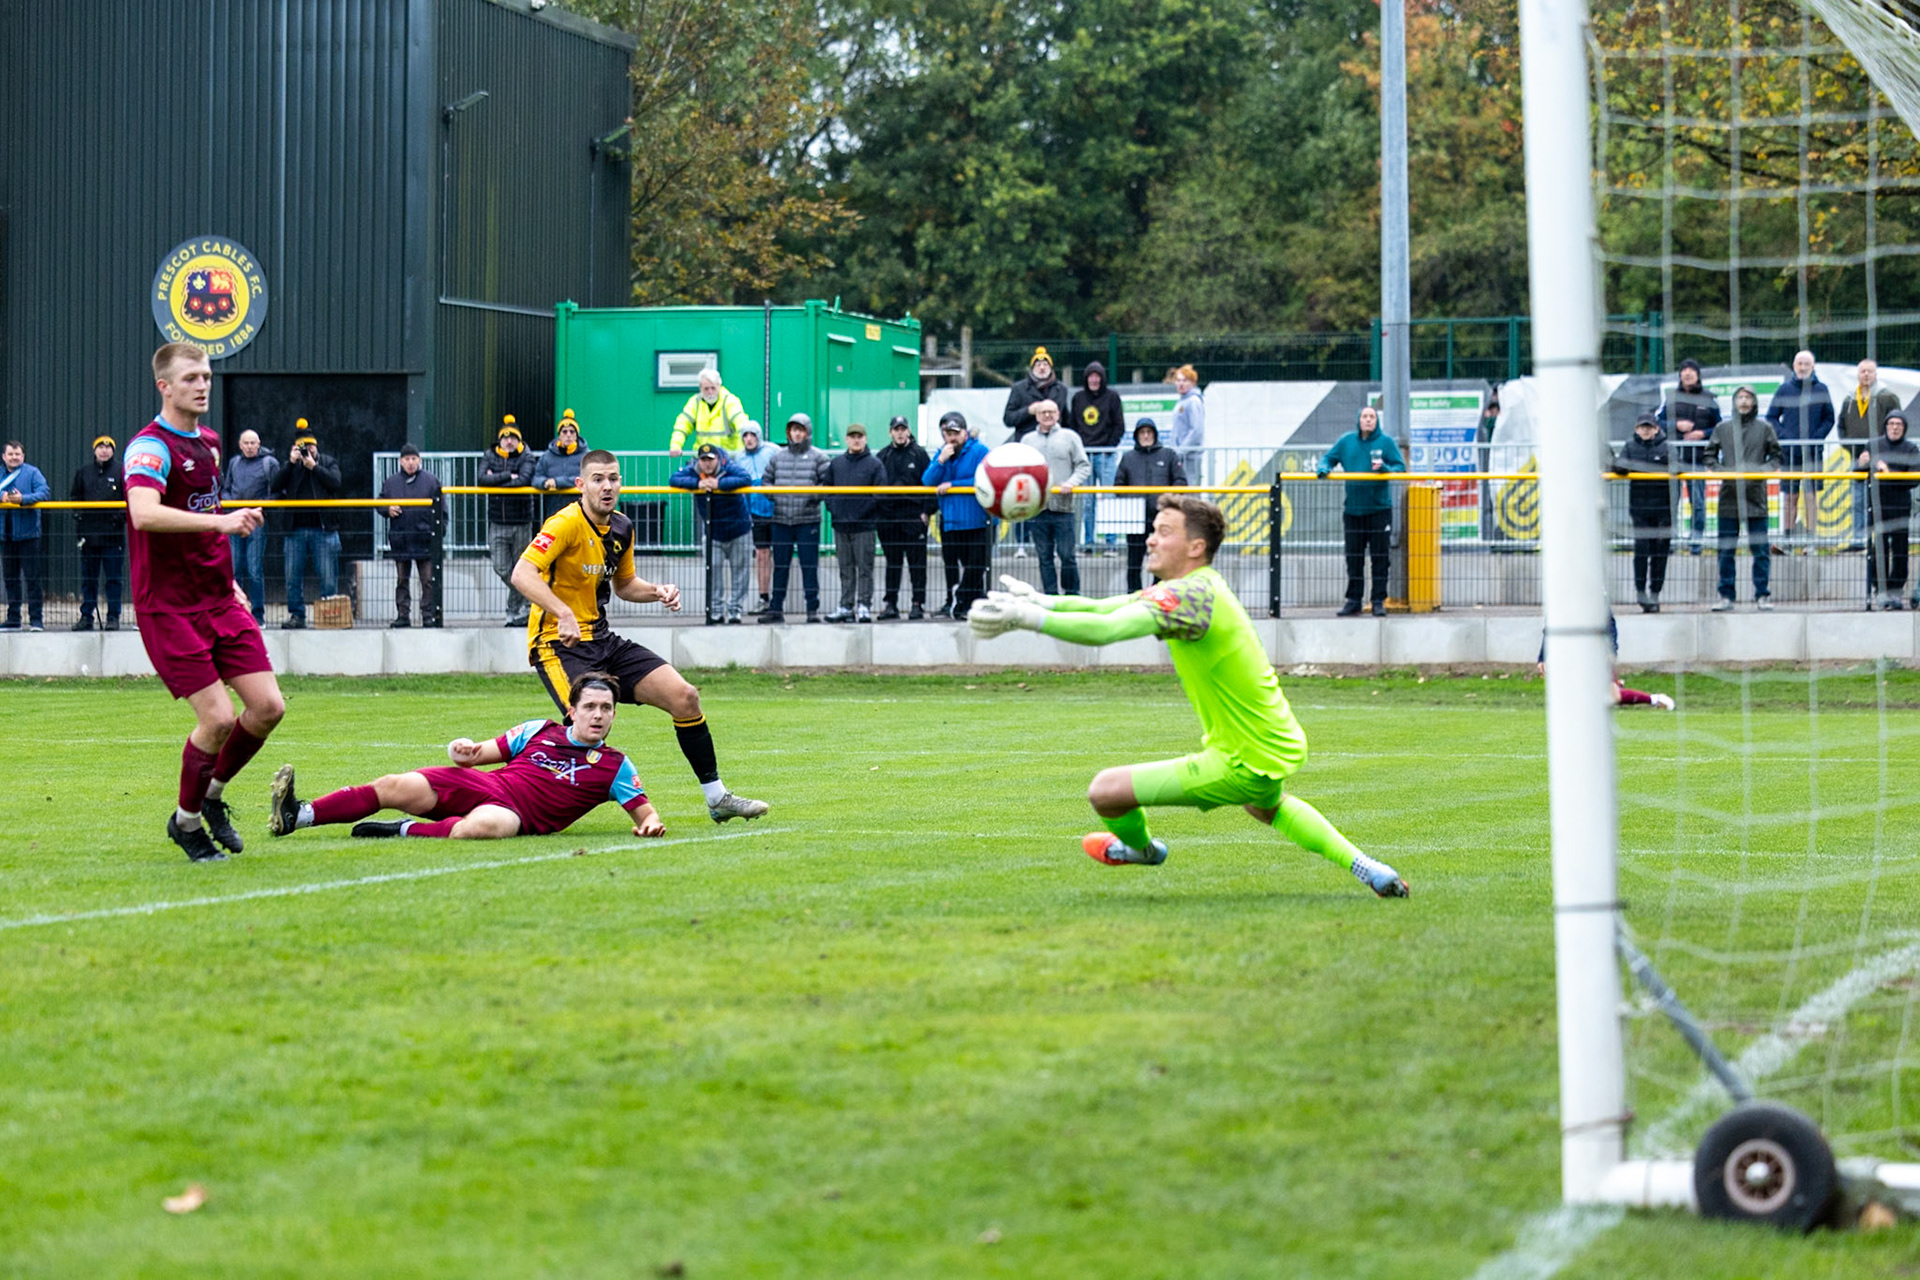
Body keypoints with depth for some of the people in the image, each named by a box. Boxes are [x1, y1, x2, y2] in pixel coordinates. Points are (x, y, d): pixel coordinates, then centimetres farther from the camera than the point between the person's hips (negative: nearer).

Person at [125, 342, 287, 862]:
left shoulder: (209, 442, 13)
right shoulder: (150, 446, -14)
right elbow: (144, 513, -33)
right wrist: (221, 521, -40)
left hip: (220, 602, 8)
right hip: (169, 608, -8)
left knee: (268, 705, -2)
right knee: (218, 717, -12)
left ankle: (212, 794, 21)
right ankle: (186, 820, 11)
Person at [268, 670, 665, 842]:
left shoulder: (613, 766, 9)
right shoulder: (539, 731, 16)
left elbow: (643, 809, 7)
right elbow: (476, 755, 19)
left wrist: (651, 823, -17)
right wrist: (464, 750, -5)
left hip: (517, 813, -4)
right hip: (483, 785, 4)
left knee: (485, 825, -43)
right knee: (398, 786, -18)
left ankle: (406, 831, -25)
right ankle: (295, 816, -20)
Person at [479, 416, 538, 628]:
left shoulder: (525, 458, -1)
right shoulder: (489, 457, 6)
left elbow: (524, 479, -19)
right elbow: (483, 479, -10)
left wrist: (495, 480, -13)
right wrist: (508, 476, -15)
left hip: (521, 522, -3)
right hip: (497, 522, 3)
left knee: (520, 569, 1)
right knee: (501, 568, 0)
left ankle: (514, 611, 14)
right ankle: (523, 601, 23)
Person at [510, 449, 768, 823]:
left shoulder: (622, 529, 9)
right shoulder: (567, 524, -16)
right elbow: (522, 574, -29)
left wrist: (658, 591, 5)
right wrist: (564, 614, -40)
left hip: (602, 639, 8)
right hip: (559, 641, -8)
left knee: (684, 697, 1)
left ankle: (717, 798, 12)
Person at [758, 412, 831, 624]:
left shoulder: (818, 457, 2)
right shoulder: (777, 457, 11)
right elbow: (766, 480, 17)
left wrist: (815, 496, -16)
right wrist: (772, 496, -1)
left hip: (808, 520, -3)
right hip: (781, 519, 3)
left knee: (809, 565, -2)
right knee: (780, 566, 7)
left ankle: (813, 608, 3)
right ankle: (776, 608, 12)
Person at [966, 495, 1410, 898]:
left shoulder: (1191, 596, -25)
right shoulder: (1197, 585, 6)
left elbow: (1108, 629, -38)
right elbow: (1107, 608, 10)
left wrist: (1028, 617, -38)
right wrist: (1043, 600, -3)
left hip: (1246, 765, -10)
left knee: (1106, 791, -7)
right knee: (1265, 806, 44)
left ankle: (1142, 848, 26)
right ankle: (1360, 864, 37)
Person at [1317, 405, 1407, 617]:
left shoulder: (1386, 442, 0)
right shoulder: (1347, 441, 8)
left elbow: (1400, 467, -1)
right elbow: (1329, 458, 16)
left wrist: (1385, 468, -21)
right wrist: (1323, 468, -6)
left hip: (1379, 508, -3)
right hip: (1353, 509, 3)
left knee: (1379, 557, -1)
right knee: (1353, 557, 6)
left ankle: (1379, 600, 4)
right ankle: (1353, 600, 13)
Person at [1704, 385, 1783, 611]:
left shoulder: (1764, 428, 5)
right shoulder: (1723, 428, 8)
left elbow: (1776, 456, 10)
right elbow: (1708, 455, 14)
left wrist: (1765, 469, -8)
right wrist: (1718, 469, -4)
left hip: (1756, 498, -1)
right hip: (1729, 497, 1)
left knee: (1760, 550, 0)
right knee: (1726, 550, 3)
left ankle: (1761, 595, 7)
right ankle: (1726, 595, 10)